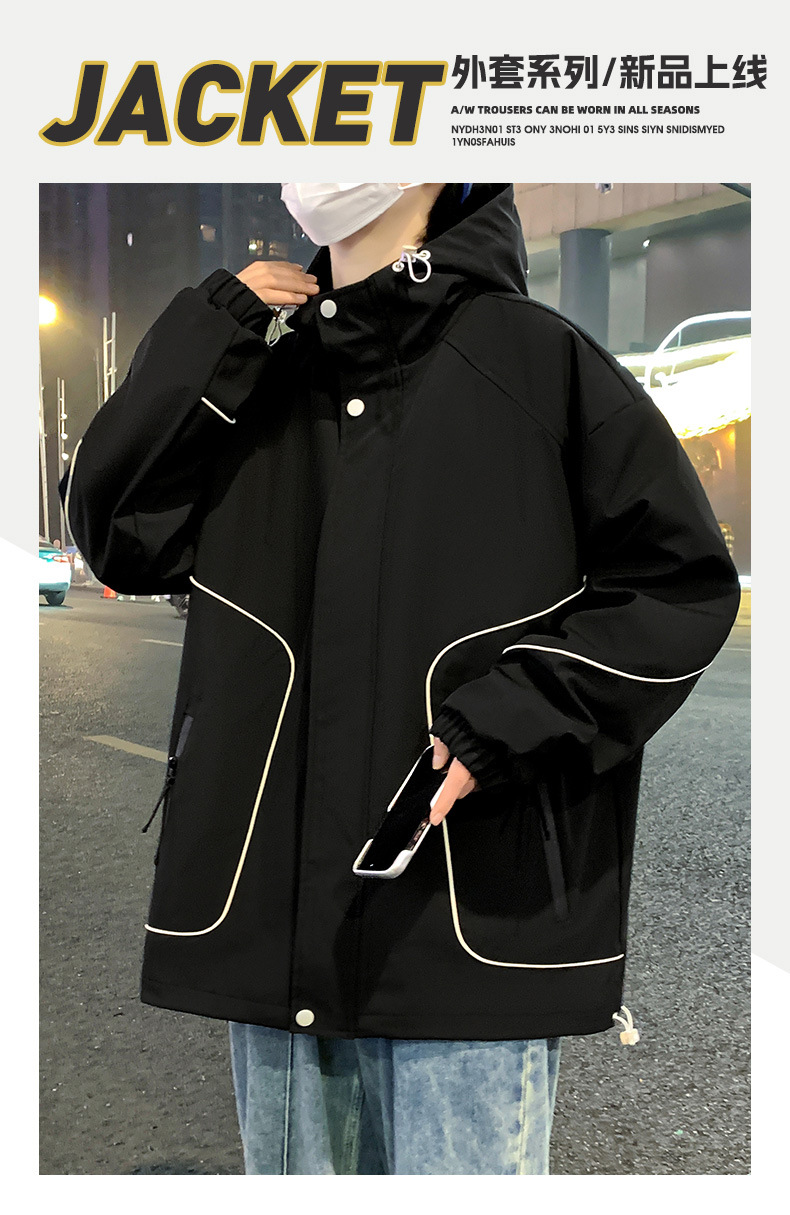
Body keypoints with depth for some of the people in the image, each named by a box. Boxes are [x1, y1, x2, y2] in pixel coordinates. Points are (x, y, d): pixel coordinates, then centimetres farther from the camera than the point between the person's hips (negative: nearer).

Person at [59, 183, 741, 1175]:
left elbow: (683, 581, -2)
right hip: (272, 917, 5)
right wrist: (207, 339, -1)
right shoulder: (260, 377, 13)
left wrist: (510, 719, -13)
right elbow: (118, 534, 5)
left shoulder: (535, 357, -2)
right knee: (296, 1171, 18)